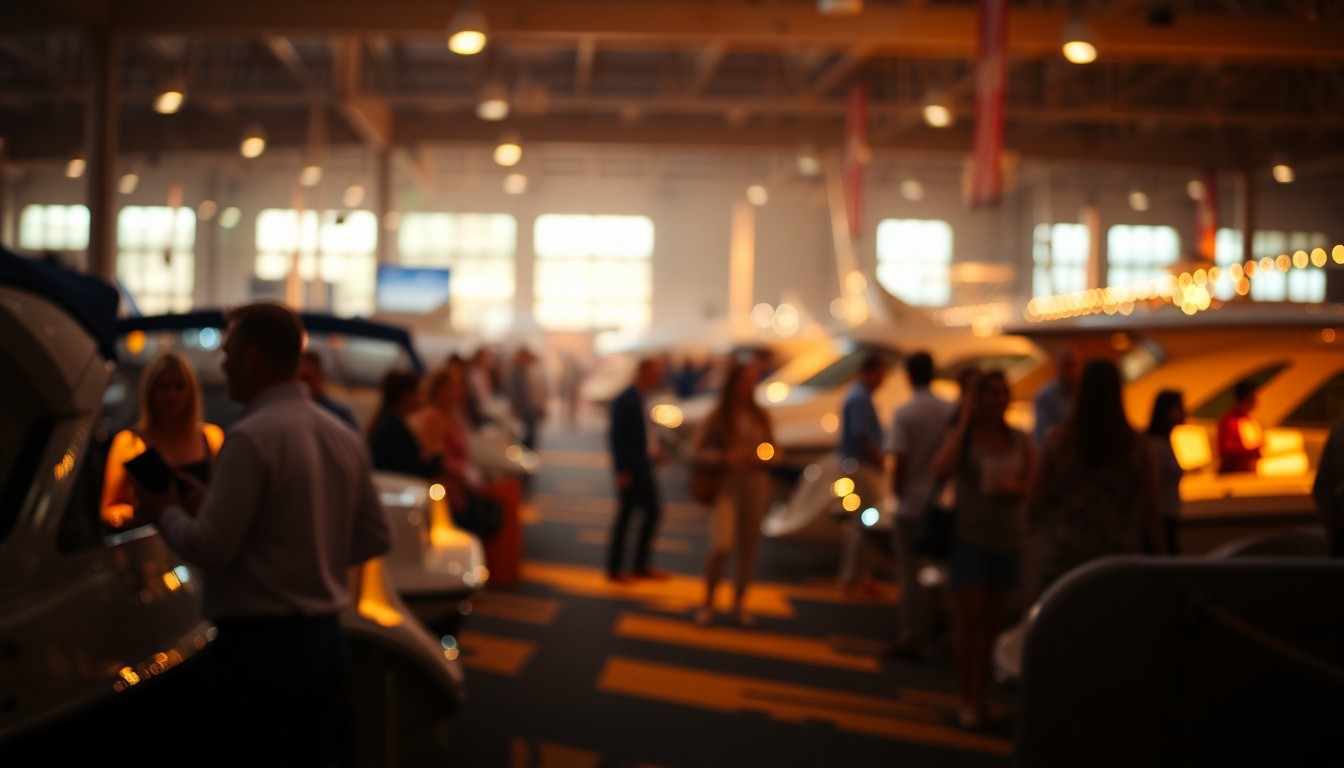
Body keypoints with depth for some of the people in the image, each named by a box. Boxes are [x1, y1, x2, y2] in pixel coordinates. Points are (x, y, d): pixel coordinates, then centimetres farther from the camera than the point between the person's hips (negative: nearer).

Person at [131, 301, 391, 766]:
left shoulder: (252, 437, -15)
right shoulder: (345, 438, 9)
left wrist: (166, 513, 2)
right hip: (325, 639, 8)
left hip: (259, 644, -8)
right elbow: (375, 536, 13)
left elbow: (210, 549, -16)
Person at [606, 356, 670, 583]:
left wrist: (655, 450, 5)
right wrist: (622, 471, -19)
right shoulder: (625, 400, -17)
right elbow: (616, 437, -18)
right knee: (625, 516, 1)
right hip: (630, 469, -9)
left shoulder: (641, 399, 9)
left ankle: (641, 566, 22)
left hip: (643, 466, 9)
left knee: (653, 513, 12)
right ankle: (615, 569, 12)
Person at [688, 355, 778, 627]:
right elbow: (696, 451, -5)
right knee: (721, 547, -18)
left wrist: (763, 458, -8)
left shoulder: (761, 416, 5)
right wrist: (724, 457, -20)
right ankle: (707, 603, 1)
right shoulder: (717, 417, -5)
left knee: (748, 550, 8)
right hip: (726, 488, -4)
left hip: (755, 488, 4)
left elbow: (773, 451, 14)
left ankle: (739, 605, 26)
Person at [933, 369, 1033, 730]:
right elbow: (941, 472, -24)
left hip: (1007, 539, 3)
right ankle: (967, 699, 3)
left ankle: (982, 693, 23)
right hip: (968, 537, -3)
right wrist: (964, 423, -19)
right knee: (970, 618, -7)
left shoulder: (1020, 441, 2)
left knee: (992, 620, 11)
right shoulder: (960, 436, -6)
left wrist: (1016, 487, -18)